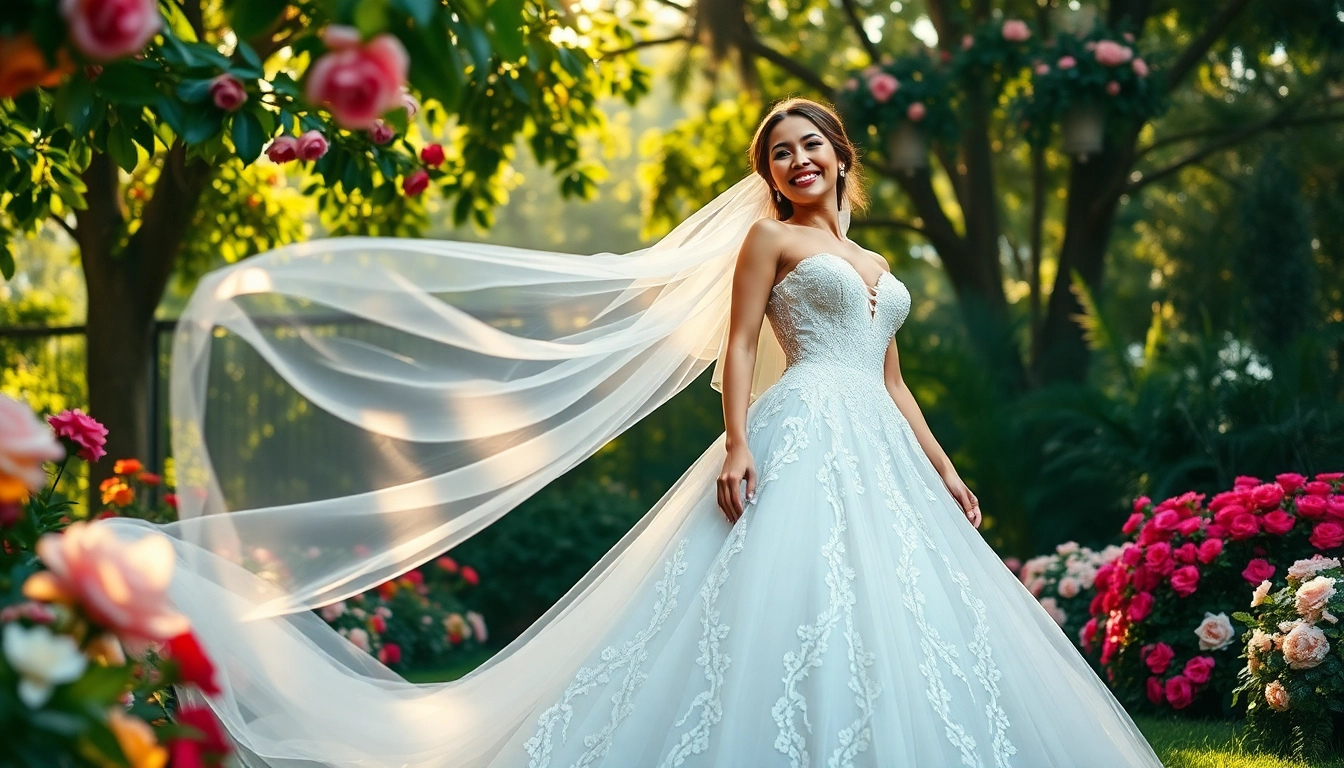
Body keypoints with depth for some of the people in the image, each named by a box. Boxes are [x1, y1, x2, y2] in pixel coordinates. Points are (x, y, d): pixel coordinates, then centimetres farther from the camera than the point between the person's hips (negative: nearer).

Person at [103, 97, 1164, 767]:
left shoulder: (876, 268, 25)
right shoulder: (767, 239, 6)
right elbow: (735, 350, -3)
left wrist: (943, 473, 18)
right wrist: (735, 446, -17)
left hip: (879, 456, 7)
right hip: (805, 438, -7)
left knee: (895, 617, 0)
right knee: (799, 599, -18)